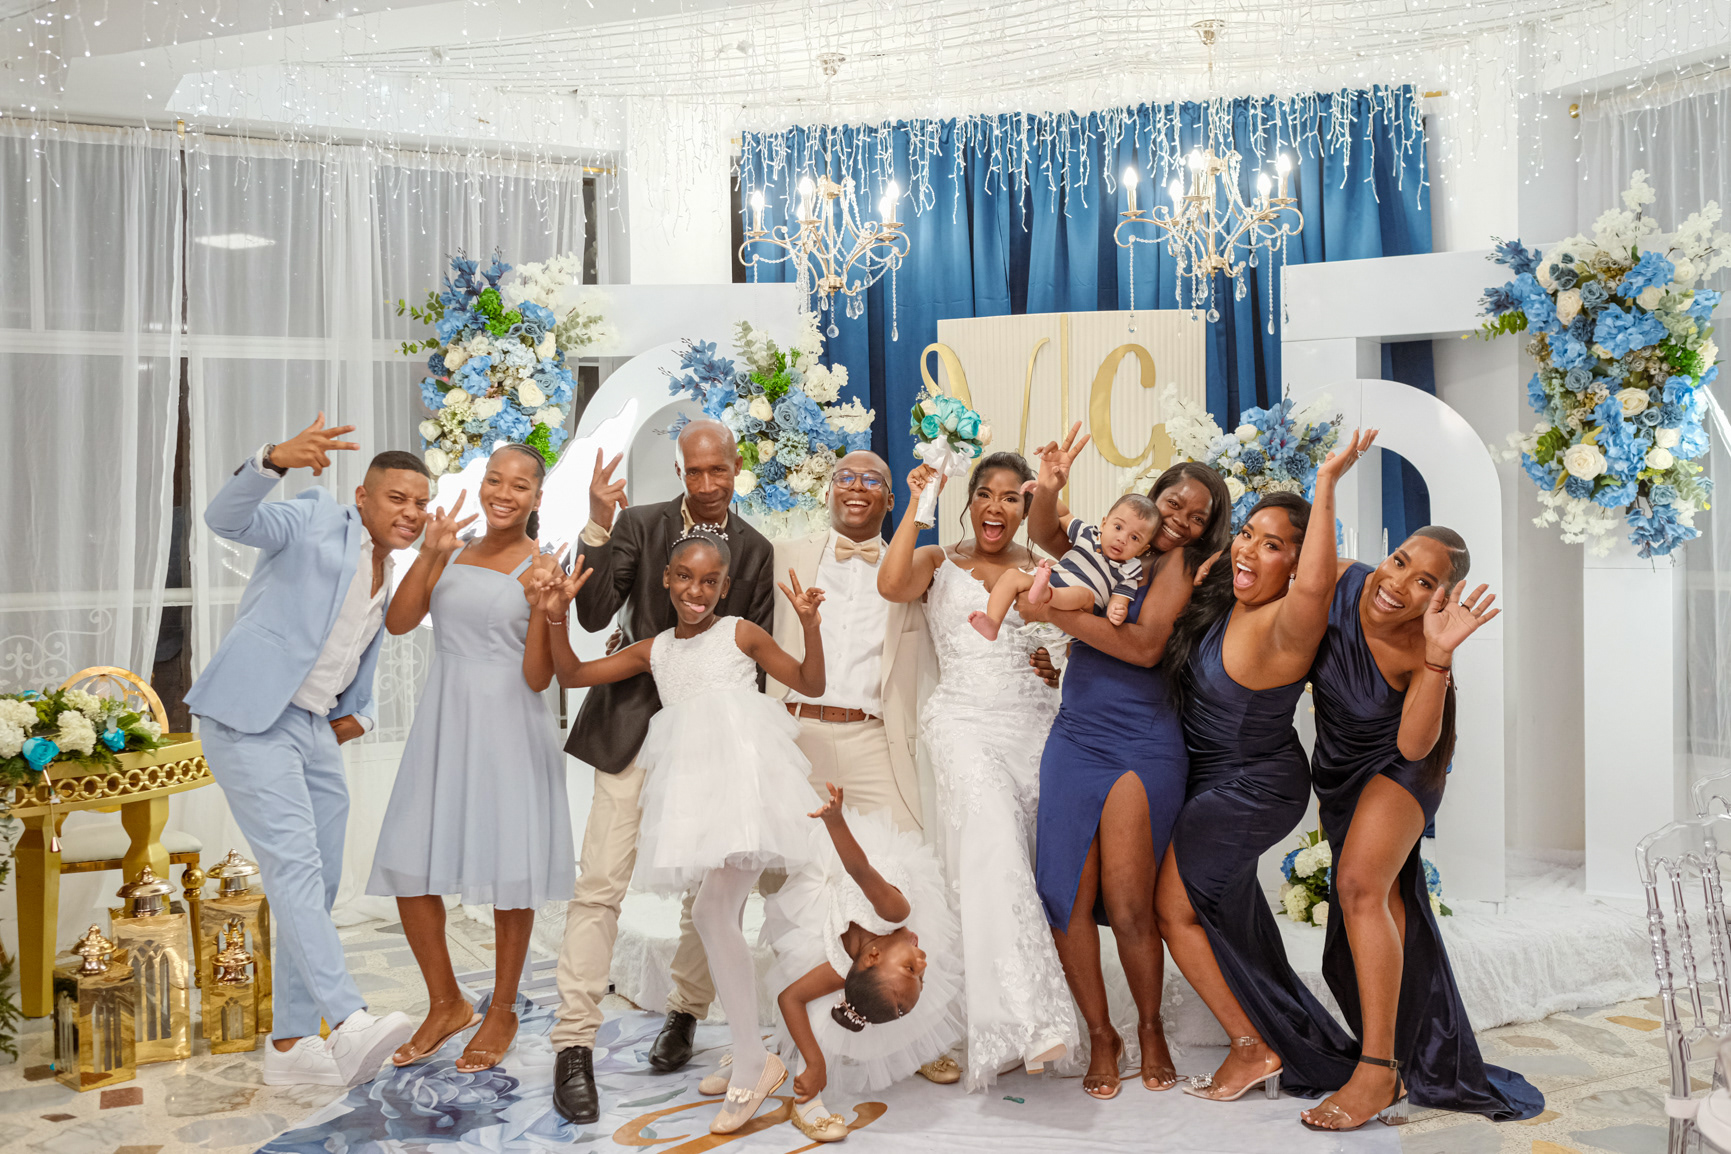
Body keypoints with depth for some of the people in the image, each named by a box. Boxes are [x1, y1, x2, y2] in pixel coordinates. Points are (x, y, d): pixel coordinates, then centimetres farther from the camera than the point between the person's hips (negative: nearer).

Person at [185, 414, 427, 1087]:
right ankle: (348, 1020, -27)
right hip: (251, 719, -8)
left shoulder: (388, 581, 18)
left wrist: (357, 714, 11)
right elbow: (227, 519, -22)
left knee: (318, 886, 7)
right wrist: (277, 459, -40)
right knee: (294, 866, -18)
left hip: (318, 730, 9)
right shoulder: (317, 521, -4)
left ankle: (291, 1044, 15)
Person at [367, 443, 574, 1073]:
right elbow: (398, 622, -2)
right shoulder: (453, 552, 10)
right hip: (442, 722, 4)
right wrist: (430, 555, -13)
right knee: (409, 871, 5)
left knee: (508, 878, 4)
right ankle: (446, 1004, 25)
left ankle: (502, 1013, 23)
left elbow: (538, 678, -7)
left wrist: (542, 608, -22)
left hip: (508, 730, -4)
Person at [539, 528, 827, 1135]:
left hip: (742, 776, -6)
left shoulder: (741, 633, 8)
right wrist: (555, 619, 7)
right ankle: (751, 1060, 22)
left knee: (712, 913, -15)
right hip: (693, 783, 6)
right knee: (723, 916, 9)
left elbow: (811, 684, 8)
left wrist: (810, 624, -7)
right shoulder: (654, 650, 20)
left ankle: (752, 1066, -5)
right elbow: (572, 675, 21)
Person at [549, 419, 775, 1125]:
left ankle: (686, 1013, 31)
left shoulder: (757, 551, 4)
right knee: (600, 882, -8)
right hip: (633, 724, -2)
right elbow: (593, 616, -9)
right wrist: (597, 528, -20)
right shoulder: (639, 524, 0)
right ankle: (575, 1043, -1)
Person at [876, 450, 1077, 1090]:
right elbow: (891, 584, -10)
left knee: (1017, 858, -6)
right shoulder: (938, 561, 11)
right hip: (965, 719, -3)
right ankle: (1021, 1014, -32)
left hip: (1034, 720, 3)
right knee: (993, 837, -26)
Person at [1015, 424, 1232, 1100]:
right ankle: (1100, 1036, 15)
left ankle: (1150, 1029, 20)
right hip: (1074, 740, 3)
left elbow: (1145, 645, -11)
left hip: (1142, 745, -3)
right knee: (1067, 897, -3)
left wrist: (1058, 613, -15)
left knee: (1128, 904, -6)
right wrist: (1049, 488, -12)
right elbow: (1043, 536, 8)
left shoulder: (1179, 563, 1)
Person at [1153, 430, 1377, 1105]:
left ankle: (1255, 1049, 13)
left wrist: (1327, 481, -50)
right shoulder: (1225, 600, -4)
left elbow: (1316, 584, -55)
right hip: (1215, 777, 9)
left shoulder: (1283, 624, -30)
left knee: (1174, 908, 1)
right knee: (1221, 903, 24)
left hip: (1249, 790, -9)